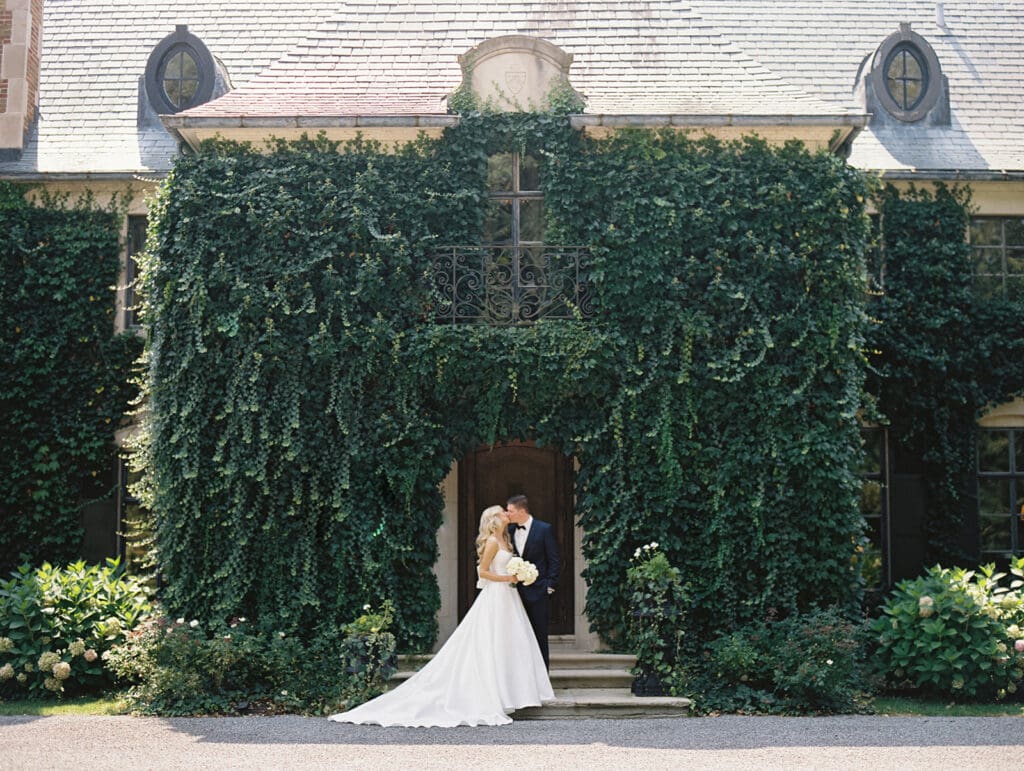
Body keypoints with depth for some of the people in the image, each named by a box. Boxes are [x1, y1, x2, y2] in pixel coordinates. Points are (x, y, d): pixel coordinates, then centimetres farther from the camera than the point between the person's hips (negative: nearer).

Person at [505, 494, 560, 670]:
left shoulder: (544, 529, -5)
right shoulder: (510, 531, 9)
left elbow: (553, 560, -4)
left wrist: (550, 586, -9)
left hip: (537, 591, -5)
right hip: (517, 591, 5)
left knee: (539, 635, 1)